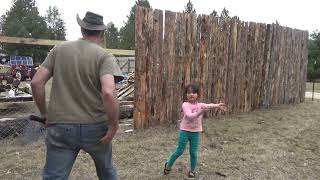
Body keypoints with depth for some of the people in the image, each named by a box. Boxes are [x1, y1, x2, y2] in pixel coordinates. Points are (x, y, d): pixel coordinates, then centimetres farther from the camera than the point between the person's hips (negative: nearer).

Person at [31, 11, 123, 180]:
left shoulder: (59, 49, 3)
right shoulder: (104, 56, -8)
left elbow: (36, 82, -1)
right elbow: (108, 93, -24)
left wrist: (44, 113, 11)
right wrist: (114, 126, -14)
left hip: (61, 126, 2)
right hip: (95, 127, -1)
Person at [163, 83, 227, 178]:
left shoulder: (200, 105, 1)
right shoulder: (185, 105, -13)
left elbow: (209, 105, -15)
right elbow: (190, 116, -27)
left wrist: (218, 105, -33)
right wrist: (201, 112, -40)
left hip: (195, 133, 3)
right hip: (185, 131, -3)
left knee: (193, 153, 6)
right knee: (179, 151, 4)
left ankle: (192, 170, 27)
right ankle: (168, 165, 26)